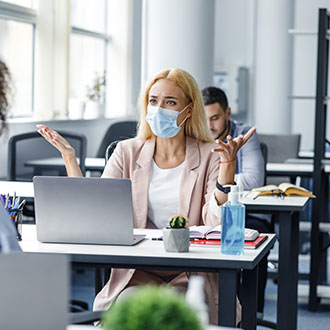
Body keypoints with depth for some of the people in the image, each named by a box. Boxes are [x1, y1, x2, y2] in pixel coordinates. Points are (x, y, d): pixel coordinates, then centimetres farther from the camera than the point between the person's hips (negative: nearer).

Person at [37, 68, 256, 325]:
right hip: (137, 272, 2)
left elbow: (217, 224, -12)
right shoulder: (128, 152, 9)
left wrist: (228, 162, -21)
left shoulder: (210, 156, 2)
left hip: (191, 274, -2)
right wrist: (69, 157, -5)